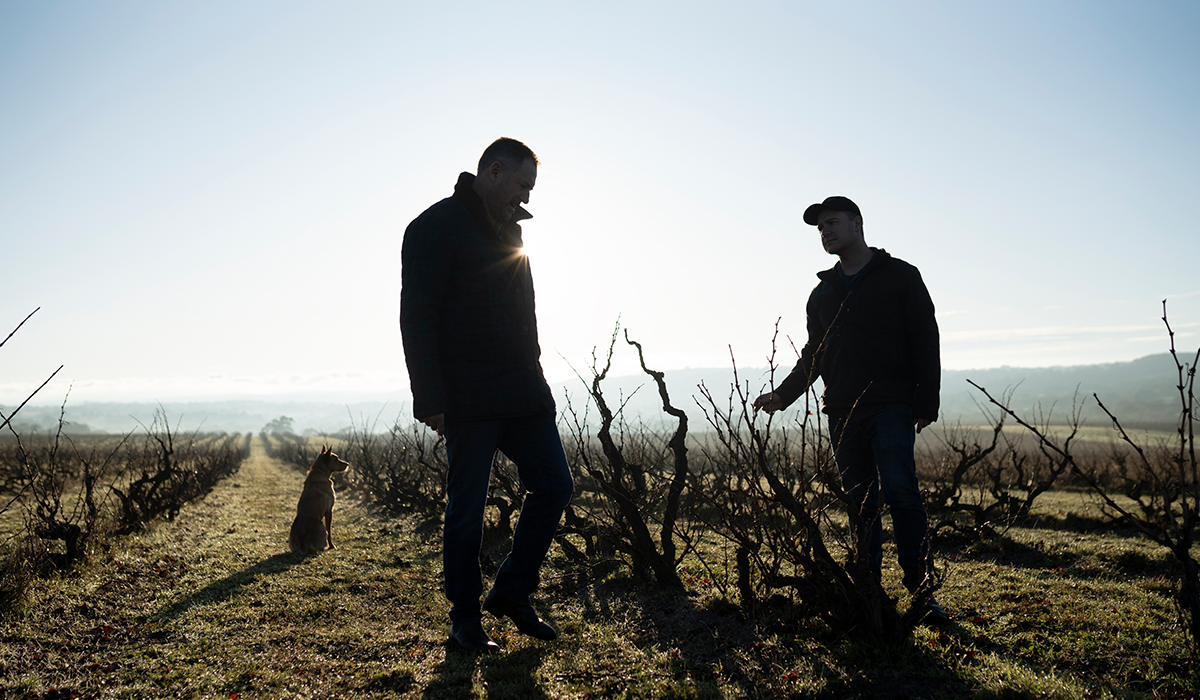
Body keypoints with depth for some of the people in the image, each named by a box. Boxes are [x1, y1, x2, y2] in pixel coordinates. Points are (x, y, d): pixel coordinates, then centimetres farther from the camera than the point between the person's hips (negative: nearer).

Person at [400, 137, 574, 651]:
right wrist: (431, 400, -18)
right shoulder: (436, 227, -6)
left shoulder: (510, 230, 19)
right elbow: (418, 318, -12)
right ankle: (465, 617, 17)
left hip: (523, 393, 8)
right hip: (469, 399, -8)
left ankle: (511, 593, 21)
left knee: (554, 484, 6)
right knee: (466, 507, 1)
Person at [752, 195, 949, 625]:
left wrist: (926, 404, -8)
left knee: (899, 489, -18)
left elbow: (925, 342, 1)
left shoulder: (900, 276, 5)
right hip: (842, 412, 5)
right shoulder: (822, 293, 19)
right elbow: (813, 356, 24)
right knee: (860, 503, 5)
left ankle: (922, 591, -9)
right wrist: (782, 395, 11)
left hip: (891, 407, -4)